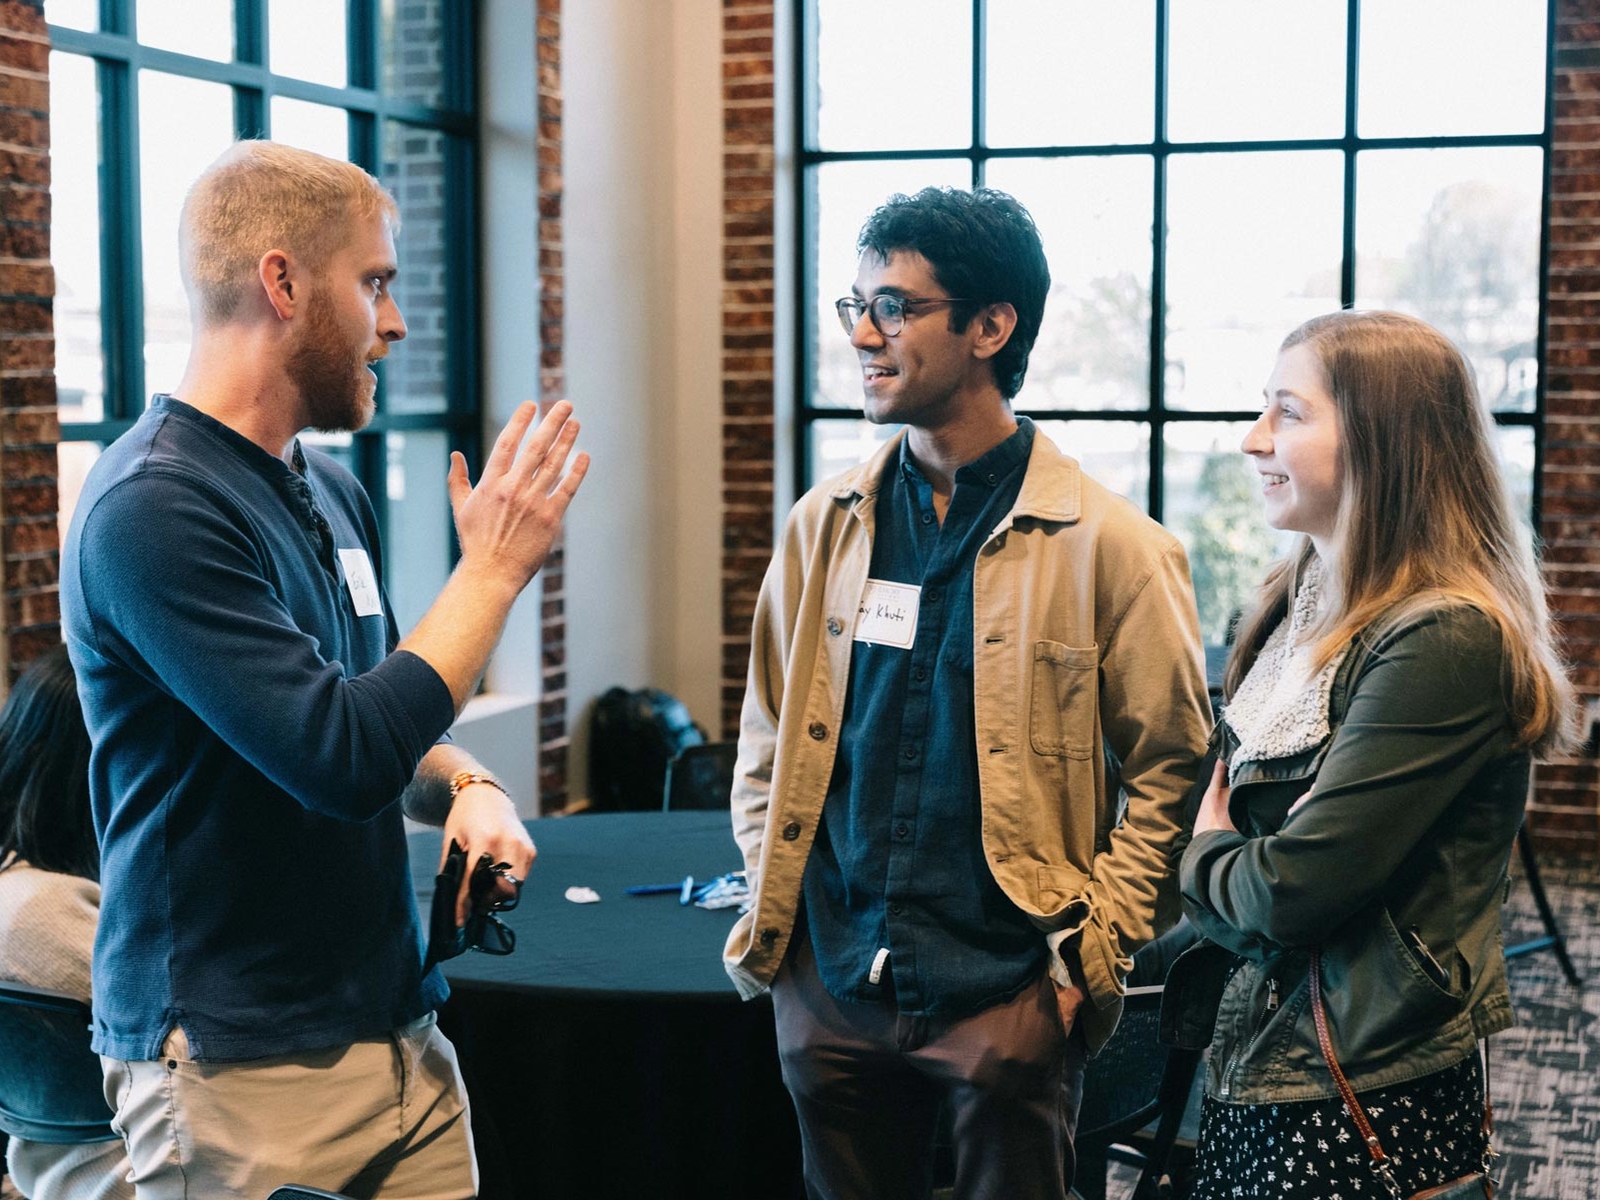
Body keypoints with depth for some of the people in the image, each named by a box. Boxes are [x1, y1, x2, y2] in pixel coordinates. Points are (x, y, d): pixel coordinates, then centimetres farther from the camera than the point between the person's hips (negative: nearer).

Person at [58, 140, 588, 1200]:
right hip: (242, 1072, -7)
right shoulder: (153, 510, -18)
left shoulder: (333, 491, 10)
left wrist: (467, 786, -1)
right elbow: (342, 755, -24)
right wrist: (495, 568, -14)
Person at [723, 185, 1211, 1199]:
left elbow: (1171, 769, -5)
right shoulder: (823, 526, 6)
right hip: (830, 987, 4)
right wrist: (771, 913, 5)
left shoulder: (1107, 543, -7)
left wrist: (1089, 953, -9)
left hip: (1009, 997, -4)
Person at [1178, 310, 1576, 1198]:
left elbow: (1296, 888, -22)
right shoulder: (1300, 609, 9)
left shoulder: (1445, 640, -20)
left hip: (1365, 1109, -8)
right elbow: (1221, 802, 14)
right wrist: (1228, 860, -7)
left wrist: (1206, 858, -2)